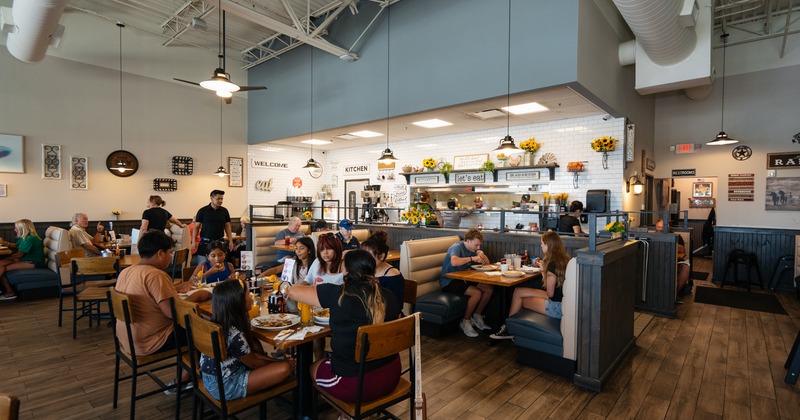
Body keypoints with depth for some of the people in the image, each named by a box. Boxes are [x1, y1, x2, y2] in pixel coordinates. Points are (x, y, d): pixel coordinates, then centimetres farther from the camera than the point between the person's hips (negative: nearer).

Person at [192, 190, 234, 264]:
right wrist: (193, 242, -6)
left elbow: (227, 226, 9)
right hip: (205, 243, -2)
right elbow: (196, 227, 1)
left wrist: (230, 241, 3)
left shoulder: (224, 211, 5)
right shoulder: (202, 211, -2)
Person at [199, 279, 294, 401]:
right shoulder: (234, 335, -31)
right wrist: (281, 362, 2)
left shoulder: (219, 323, -4)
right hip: (225, 386, -9)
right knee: (286, 368, -16)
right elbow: (253, 363, -13)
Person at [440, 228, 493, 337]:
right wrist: (472, 258, -27)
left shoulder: (472, 249, 9)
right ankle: (465, 322, -9)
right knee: (477, 293, -27)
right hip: (449, 281, -9)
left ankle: (476, 316, 12)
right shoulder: (457, 247, -17)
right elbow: (454, 262, -39)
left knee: (489, 289, -4)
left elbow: (487, 263, 13)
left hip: (463, 279, 9)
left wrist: (481, 254, -9)